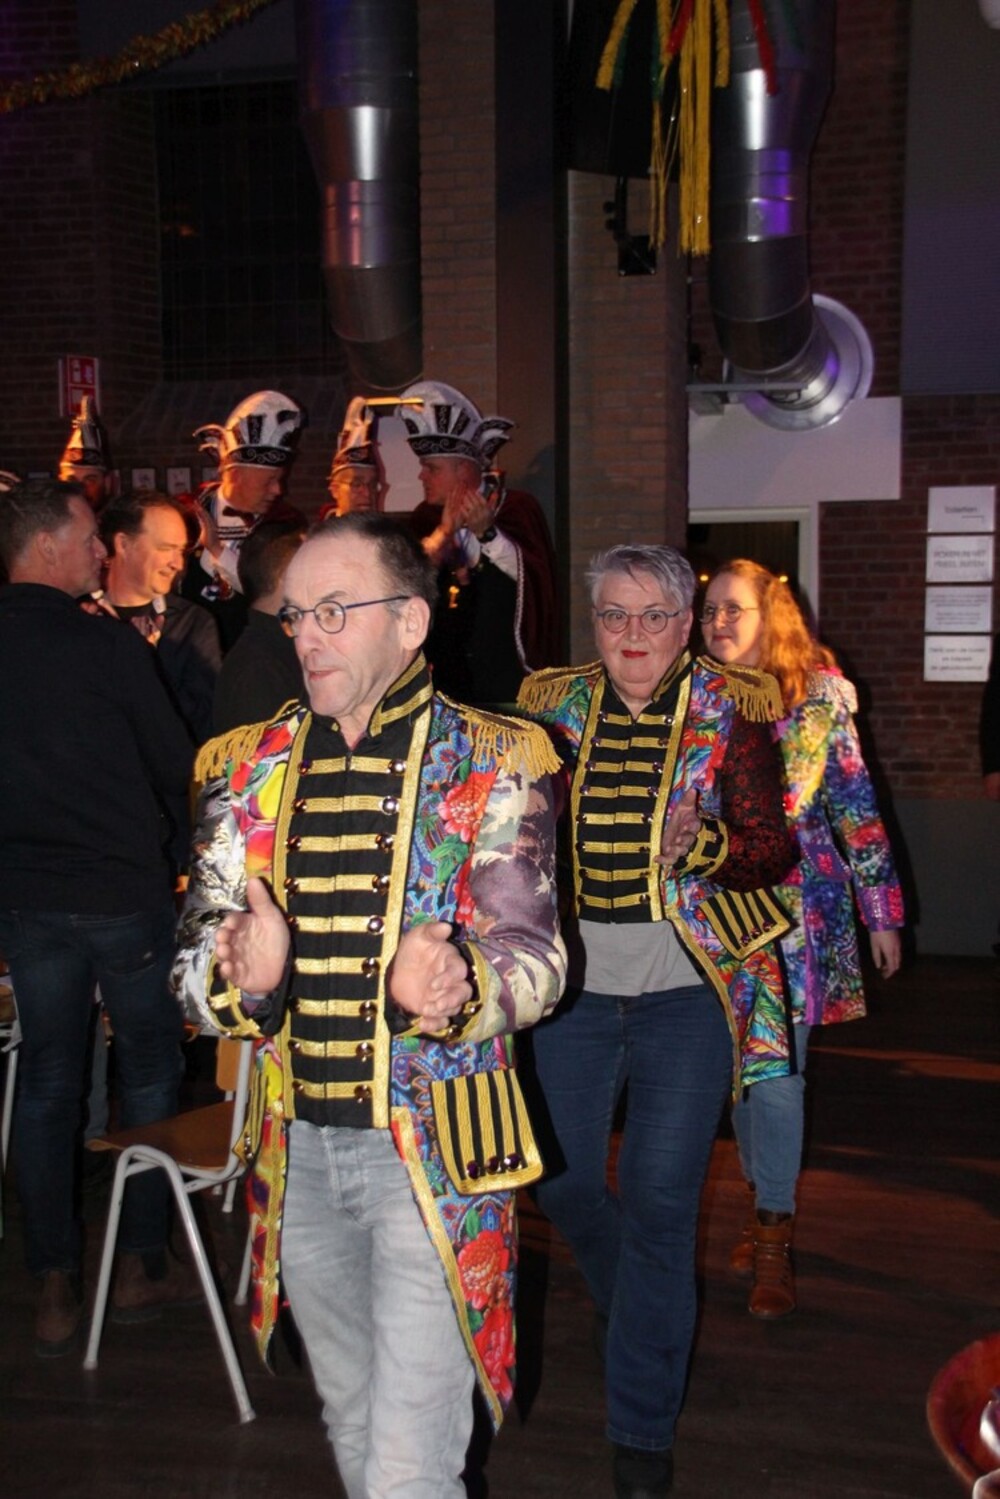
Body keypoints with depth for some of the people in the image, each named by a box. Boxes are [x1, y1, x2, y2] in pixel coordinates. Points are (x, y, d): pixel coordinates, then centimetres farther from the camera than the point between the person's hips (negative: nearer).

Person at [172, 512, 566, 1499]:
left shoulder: (492, 764, -7)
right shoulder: (247, 767, 4)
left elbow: (537, 959, -12)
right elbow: (194, 958, -1)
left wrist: (455, 987, -34)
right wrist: (241, 973, -24)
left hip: (431, 1147, -4)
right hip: (296, 1141, 5)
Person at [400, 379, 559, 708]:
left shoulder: (516, 507, -4)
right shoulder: (427, 516, 8)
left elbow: (534, 579, -15)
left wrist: (487, 532, -26)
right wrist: (444, 531, -16)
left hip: (505, 666, -3)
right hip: (446, 666, 4)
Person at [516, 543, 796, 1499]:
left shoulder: (729, 713, -4)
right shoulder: (553, 707, 4)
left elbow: (775, 849, -4)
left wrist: (704, 848, -22)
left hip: (687, 985, -3)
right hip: (572, 980, 3)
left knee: (659, 1200, 0)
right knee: (561, 1180, 10)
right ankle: (641, 1311, 44)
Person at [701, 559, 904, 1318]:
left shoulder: (820, 695, -1)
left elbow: (857, 803, 3)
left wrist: (882, 909, 4)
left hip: (794, 906, -2)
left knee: (777, 1067, -4)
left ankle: (774, 1234, 10)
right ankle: (768, 1204, 30)